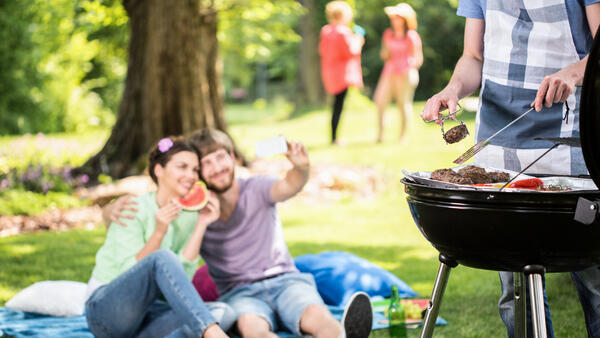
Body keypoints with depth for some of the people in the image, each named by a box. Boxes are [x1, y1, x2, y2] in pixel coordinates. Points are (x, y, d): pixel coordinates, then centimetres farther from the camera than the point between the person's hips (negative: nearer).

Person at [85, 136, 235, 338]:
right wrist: (159, 232, -27)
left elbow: (181, 278, -6)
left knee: (223, 313, -20)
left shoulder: (189, 215, 7)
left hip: (146, 314, 6)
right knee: (163, 258, -35)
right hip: (106, 308, -6)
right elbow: (132, 273, -16)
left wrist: (201, 226, -10)